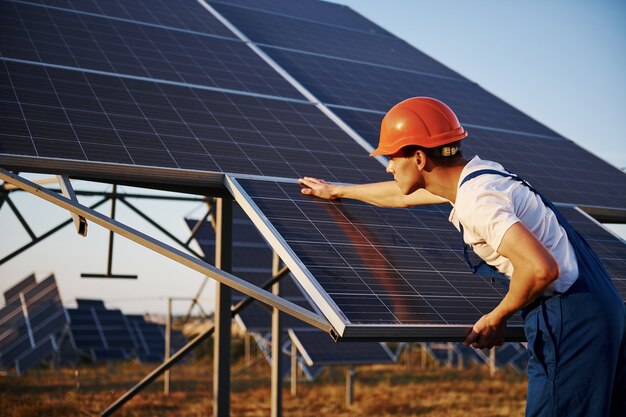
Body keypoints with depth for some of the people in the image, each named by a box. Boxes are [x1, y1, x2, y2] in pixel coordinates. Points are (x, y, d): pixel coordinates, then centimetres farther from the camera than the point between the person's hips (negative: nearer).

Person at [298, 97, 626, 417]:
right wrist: (336, 191, 40)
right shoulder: (473, 174, 9)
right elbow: (402, 196, 27)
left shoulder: (476, 202, -21)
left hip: (570, 320, -10)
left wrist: (497, 317, -14)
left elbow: (541, 268, -33)